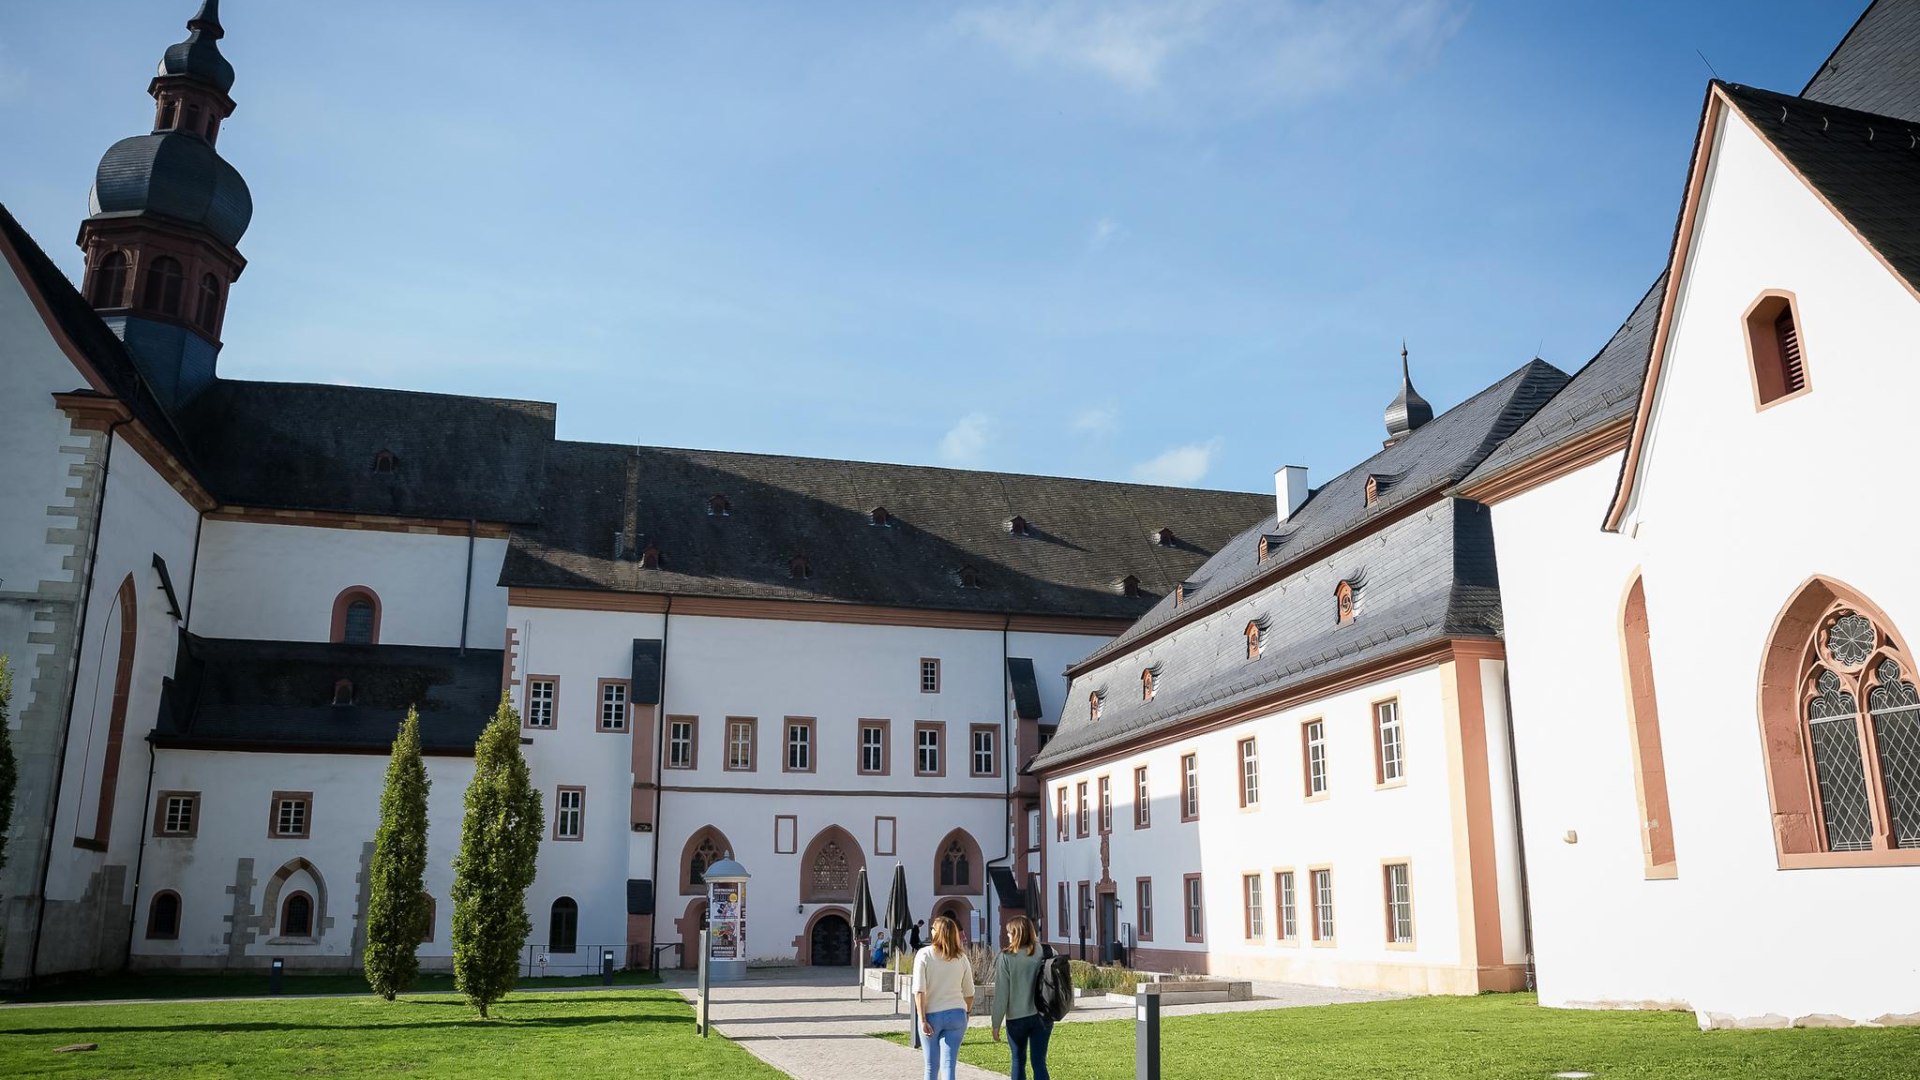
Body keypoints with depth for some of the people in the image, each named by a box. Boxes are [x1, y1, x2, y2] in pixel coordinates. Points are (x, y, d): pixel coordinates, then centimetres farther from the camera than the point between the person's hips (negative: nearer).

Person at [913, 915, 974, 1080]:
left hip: (932, 1015, -2)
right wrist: (966, 1013, 23)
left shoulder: (924, 955, -7)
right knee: (949, 1065, 1)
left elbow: (919, 991, -12)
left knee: (931, 1066, 13)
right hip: (956, 1014, 2)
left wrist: (922, 1020, -10)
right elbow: (969, 993, 8)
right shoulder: (961, 957, 2)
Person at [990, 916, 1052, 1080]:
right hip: (1042, 1017, 2)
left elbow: (1001, 994, -9)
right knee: (1039, 1062, 5)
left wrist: (996, 1024, 0)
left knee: (1018, 1061, 16)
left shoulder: (1006, 958, -11)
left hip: (1016, 1018, -2)